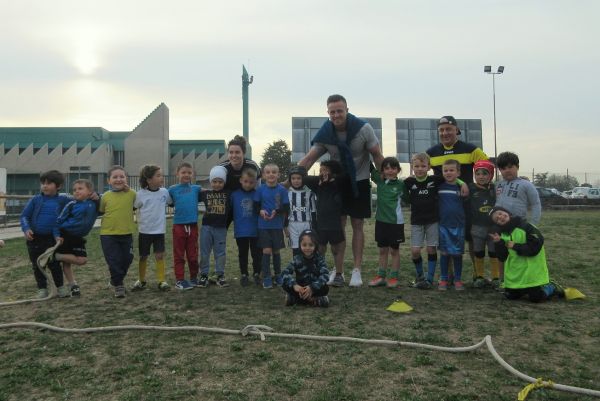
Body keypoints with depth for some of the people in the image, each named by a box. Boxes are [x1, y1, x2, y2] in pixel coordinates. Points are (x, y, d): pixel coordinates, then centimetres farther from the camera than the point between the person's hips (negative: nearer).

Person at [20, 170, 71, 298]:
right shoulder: (35, 200, 0)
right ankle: (42, 289, 22)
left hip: (52, 238, -1)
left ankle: (60, 287, 21)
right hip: (34, 238, 1)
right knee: (37, 265, 9)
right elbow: (24, 216, 1)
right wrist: (26, 229, -15)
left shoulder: (63, 200, -1)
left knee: (54, 264, 5)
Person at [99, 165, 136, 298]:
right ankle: (118, 285, 18)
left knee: (126, 260, 12)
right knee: (114, 261, 0)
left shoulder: (131, 194, -6)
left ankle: (117, 280, 37)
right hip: (108, 234, -1)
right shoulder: (105, 196, -2)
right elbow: (101, 212, 12)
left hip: (127, 234, 1)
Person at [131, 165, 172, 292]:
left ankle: (161, 281, 12)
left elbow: (171, 202, 13)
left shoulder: (164, 192, -3)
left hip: (159, 230, 1)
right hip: (144, 230, -1)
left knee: (160, 255, 2)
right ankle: (141, 280, 27)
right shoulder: (140, 194, -10)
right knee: (143, 256, 11)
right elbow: (132, 207, 0)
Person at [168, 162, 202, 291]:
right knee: (179, 255, 6)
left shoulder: (196, 188, 7)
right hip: (178, 225, -1)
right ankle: (179, 280, 12)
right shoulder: (172, 189, 4)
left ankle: (194, 277, 24)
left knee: (193, 254, 11)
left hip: (193, 225, 1)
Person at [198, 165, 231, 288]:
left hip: (221, 228, -1)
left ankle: (220, 276, 16)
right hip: (206, 227, 1)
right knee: (204, 252, 6)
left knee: (220, 253, 6)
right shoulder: (205, 193, 2)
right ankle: (204, 275, 16)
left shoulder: (228, 194, -1)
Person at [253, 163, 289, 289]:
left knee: (276, 251, 11)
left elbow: (286, 208, -3)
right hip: (263, 225, 0)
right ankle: (266, 278, 6)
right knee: (266, 250, -4)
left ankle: (278, 275, 28)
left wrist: (276, 211, -20)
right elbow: (256, 205, 4)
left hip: (277, 225, 1)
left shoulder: (282, 190, -3)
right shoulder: (260, 190, -1)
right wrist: (261, 211, -16)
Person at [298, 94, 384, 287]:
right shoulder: (325, 134, -12)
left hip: (359, 182, -2)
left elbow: (377, 156, -9)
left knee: (357, 226, 1)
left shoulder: (363, 128, -18)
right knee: (338, 226, 3)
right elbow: (309, 159, -11)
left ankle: (357, 271, 8)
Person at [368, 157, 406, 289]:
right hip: (381, 220, 4)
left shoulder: (401, 184, -6)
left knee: (394, 250, 7)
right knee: (382, 249, 12)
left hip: (396, 221, -4)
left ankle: (394, 277, 15)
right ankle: (381, 276, 21)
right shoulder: (379, 180, 2)